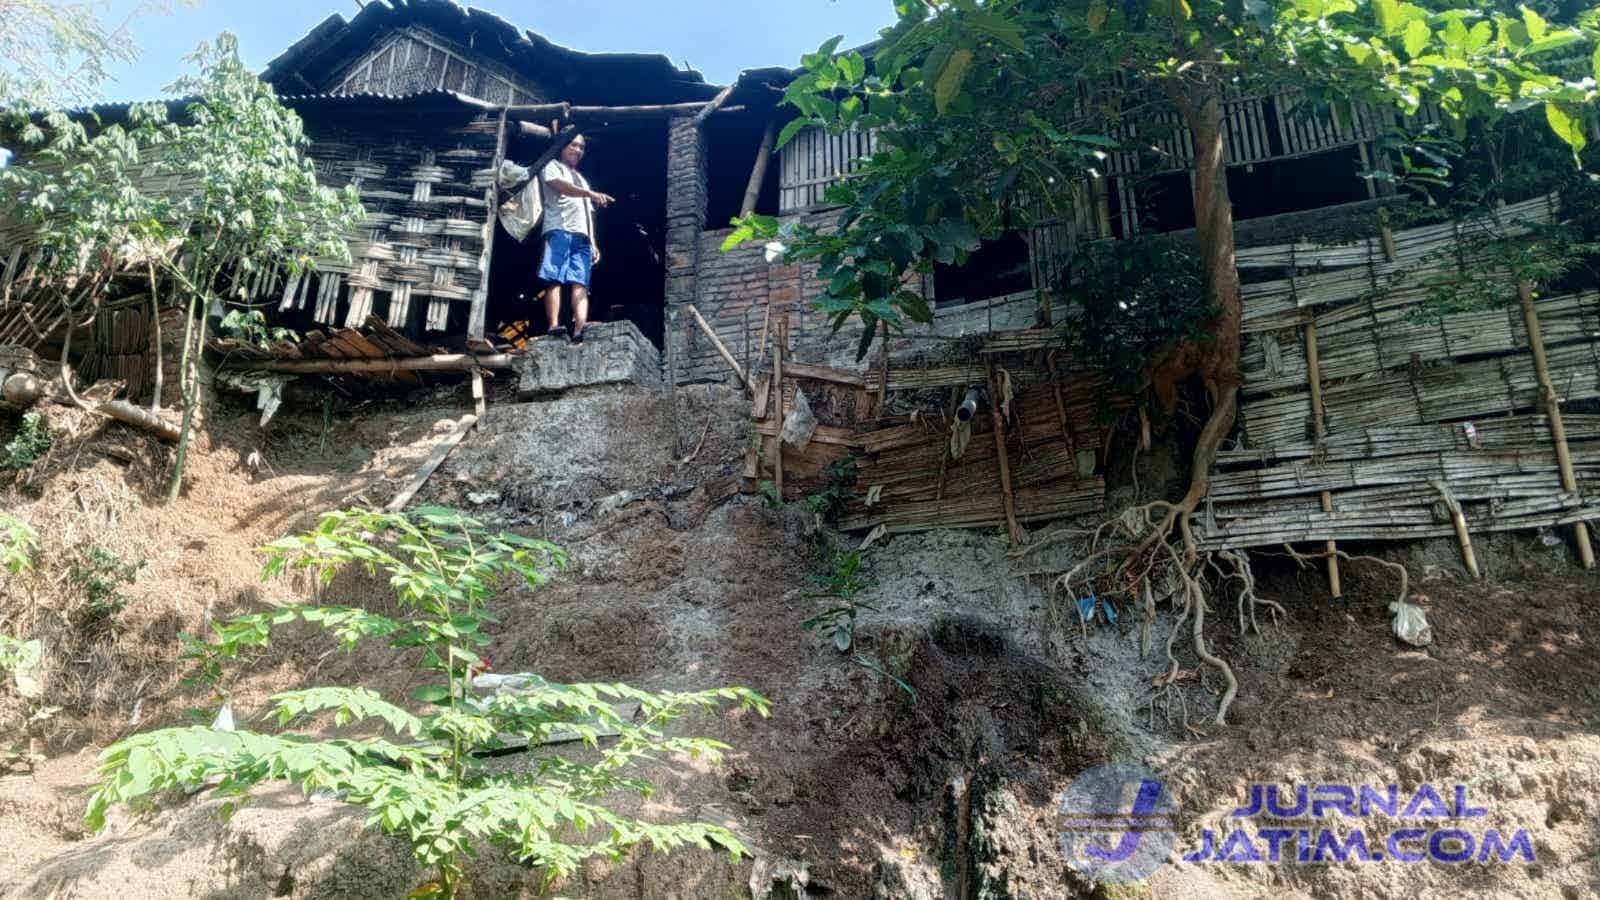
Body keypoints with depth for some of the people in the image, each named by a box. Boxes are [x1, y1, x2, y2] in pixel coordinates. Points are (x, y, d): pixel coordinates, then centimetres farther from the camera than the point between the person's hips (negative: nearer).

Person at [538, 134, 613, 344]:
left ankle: (579, 330, -30)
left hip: (582, 235, 5)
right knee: (554, 279, -16)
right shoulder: (552, 166, 17)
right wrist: (591, 194, -21)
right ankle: (554, 326, -26)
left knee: (580, 284, -13)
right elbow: (560, 186, -6)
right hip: (559, 230, -5)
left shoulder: (583, 180, 36)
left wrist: (593, 243, 16)